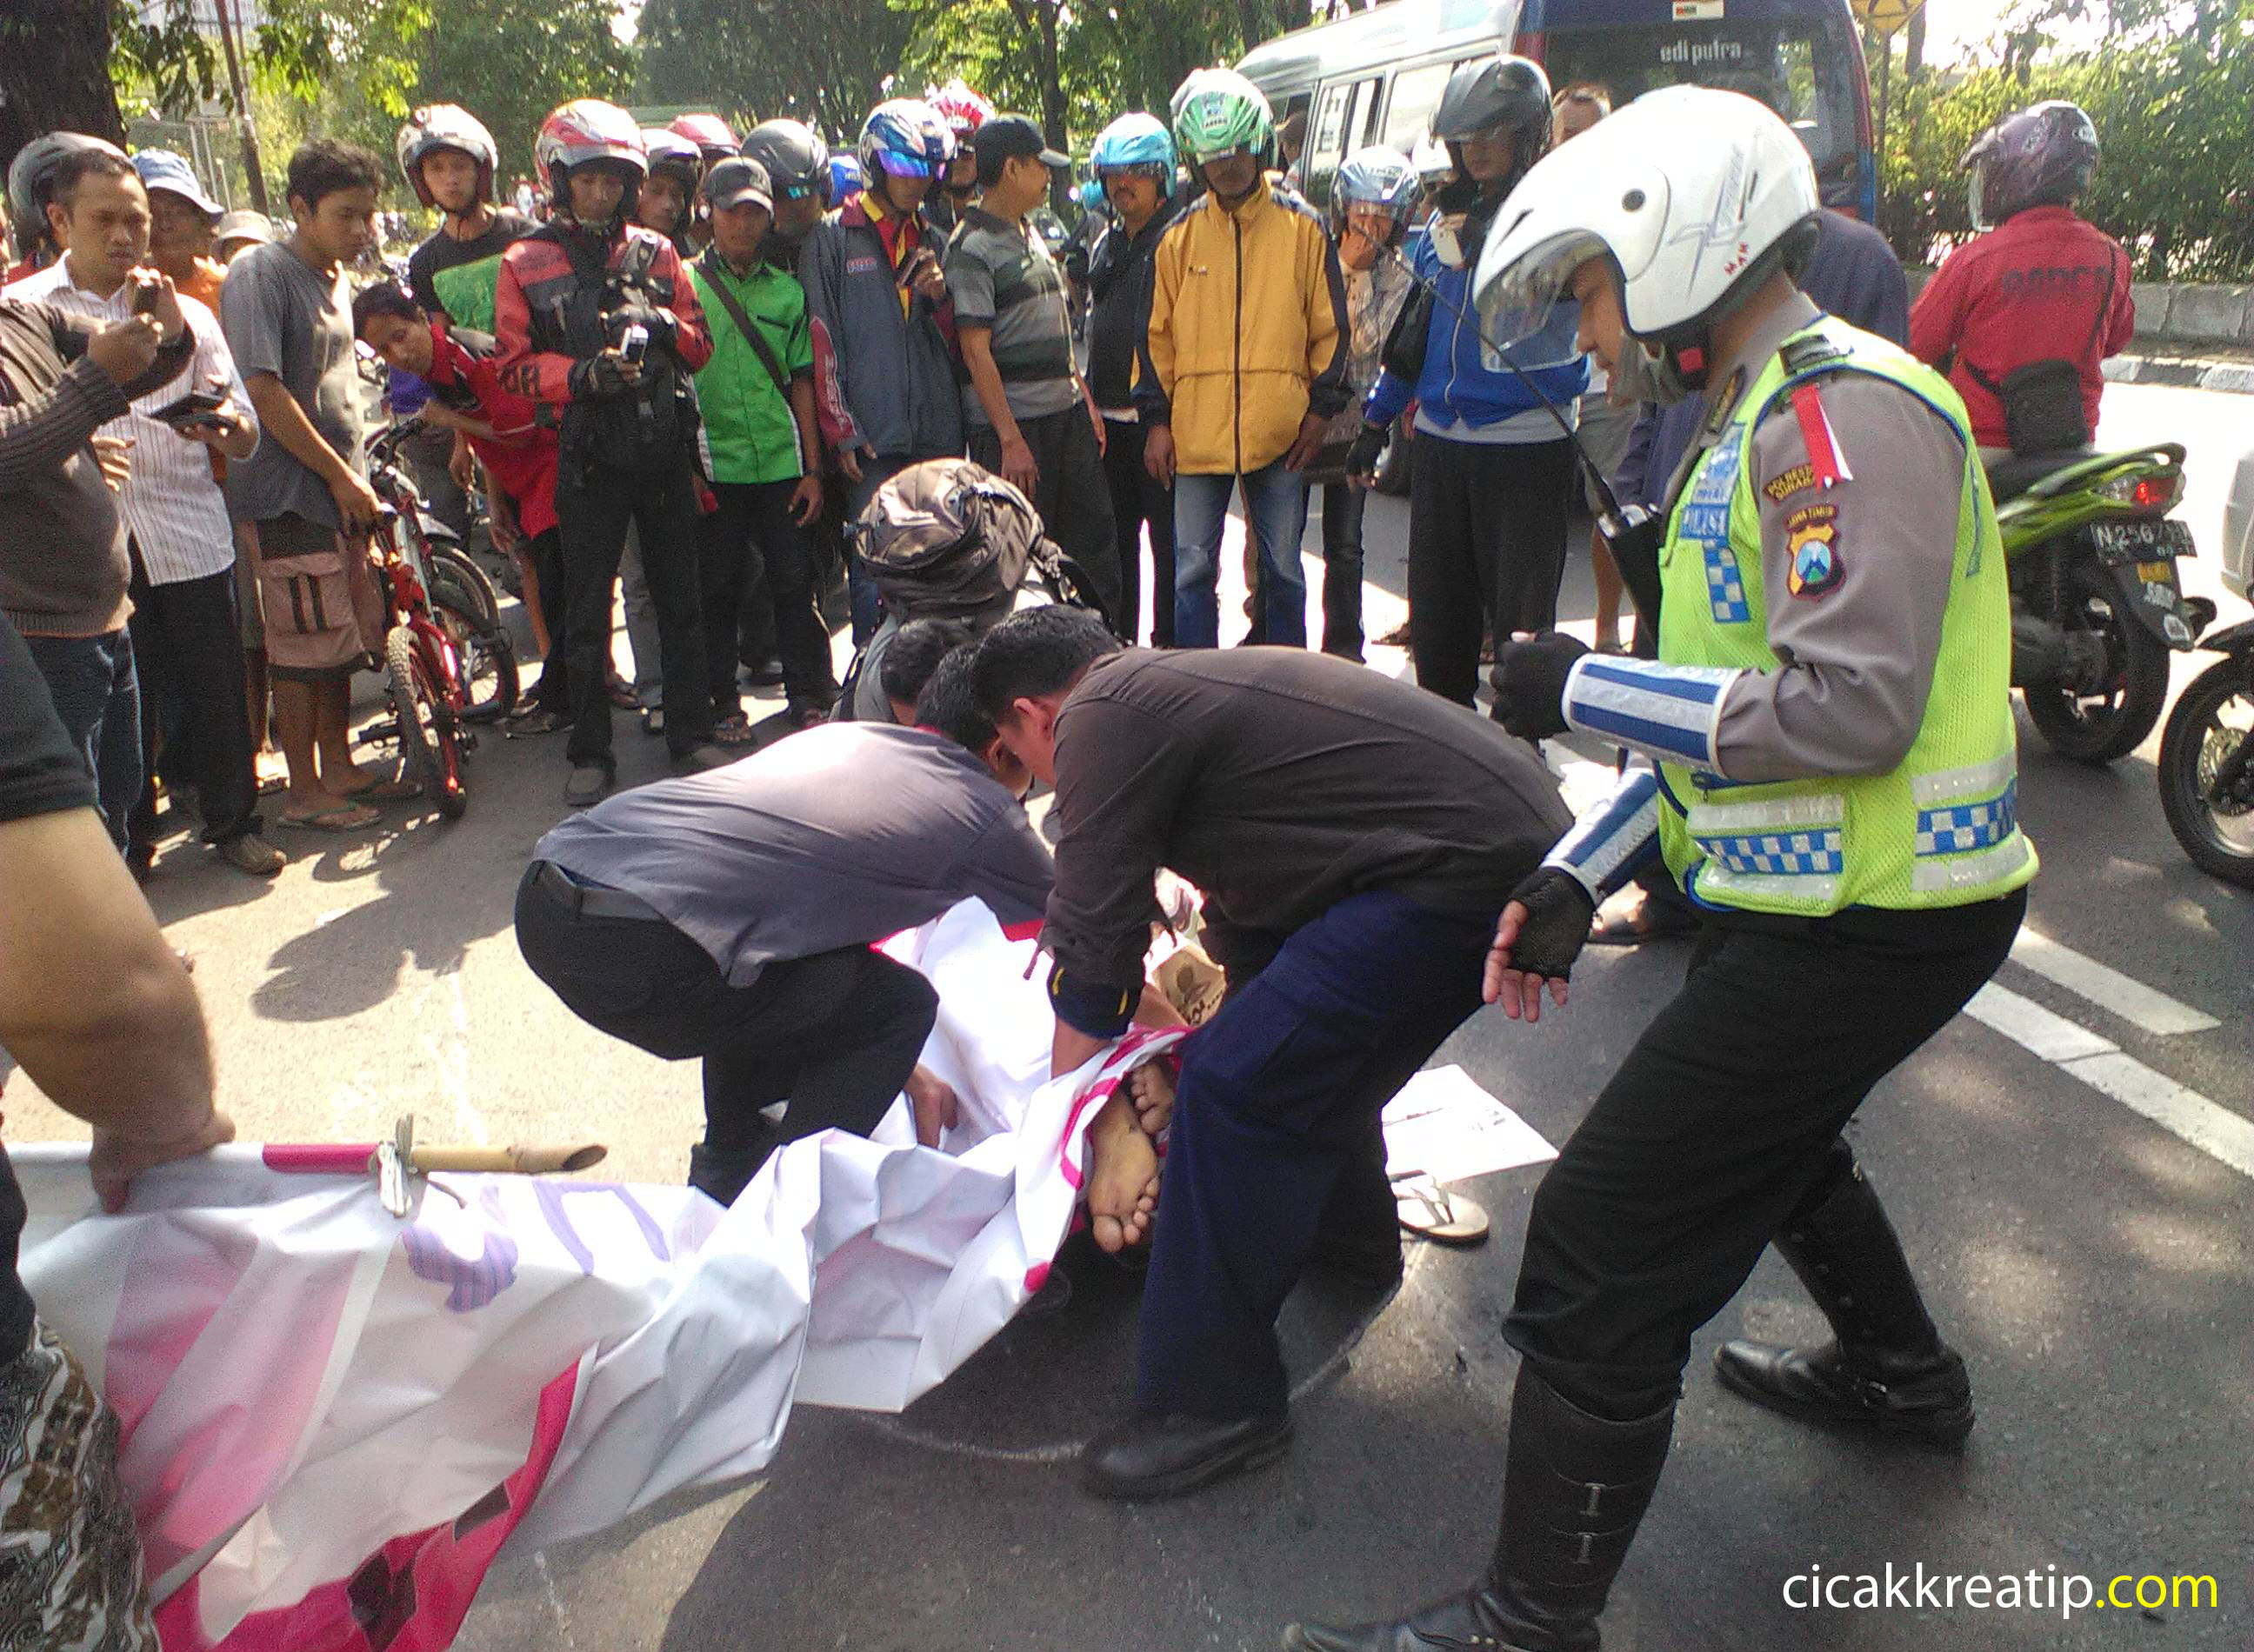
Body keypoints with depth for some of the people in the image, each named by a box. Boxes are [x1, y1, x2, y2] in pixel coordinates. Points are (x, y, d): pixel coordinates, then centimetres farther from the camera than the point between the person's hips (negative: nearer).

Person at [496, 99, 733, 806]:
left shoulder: (655, 251, 11)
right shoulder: (527, 264, 3)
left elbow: (700, 344, 9)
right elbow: (517, 366, -2)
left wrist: (661, 324, -11)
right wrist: (585, 373, -18)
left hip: (664, 448, 3)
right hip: (589, 456, -2)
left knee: (680, 597, 8)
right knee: (587, 608, 2)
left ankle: (691, 733, 20)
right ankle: (590, 751, 12)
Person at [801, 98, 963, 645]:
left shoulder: (932, 240, 18)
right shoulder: (833, 238, 3)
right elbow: (823, 343, -2)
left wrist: (940, 298, -3)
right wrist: (842, 430, -8)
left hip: (937, 432, 5)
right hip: (870, 436, -4)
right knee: (875, 569, -4)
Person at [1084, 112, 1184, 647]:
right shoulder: (1108, 243, 18)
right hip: (1109, 417, 8)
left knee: (1168, 537, -1)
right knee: (1116, 536, 14)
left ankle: (1170, 642, 8)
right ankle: (1117, 638, 25)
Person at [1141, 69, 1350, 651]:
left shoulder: (1302, 227, 4)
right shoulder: (1179, 236, 7)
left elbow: (1330, 326, 6)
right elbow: (1156, 334, 8)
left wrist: (1321, 408, -1)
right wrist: (1156, 418, 2)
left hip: (1279, 433, -1)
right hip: (1195, 432, 1)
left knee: (1282, 569, 8)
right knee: (1193, 570, 4)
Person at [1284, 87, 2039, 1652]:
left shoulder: (1843, 408, -18)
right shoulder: (1774, 419, 15)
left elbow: (1850, 704, -28)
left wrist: (1583, 684, -18)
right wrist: (1578, 872, 10)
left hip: (1860, 922, -11)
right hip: (1816, 898, 11)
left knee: (1608, 1246, -8)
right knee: (1760, 1131, 33)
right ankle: (1902, 1375, 57)